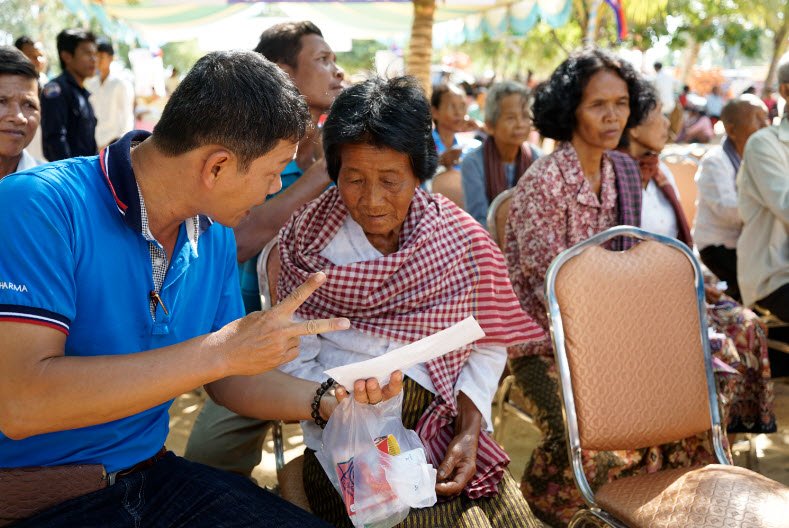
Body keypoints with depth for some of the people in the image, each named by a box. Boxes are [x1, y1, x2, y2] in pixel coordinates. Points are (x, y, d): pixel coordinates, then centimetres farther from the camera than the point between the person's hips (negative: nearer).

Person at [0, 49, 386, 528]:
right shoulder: (40, 207, -20)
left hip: (151, 477, 6)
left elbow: (227, 380, 12)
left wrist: (328, 399, -7)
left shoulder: (215, 239, 3)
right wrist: (221, 350, -29)